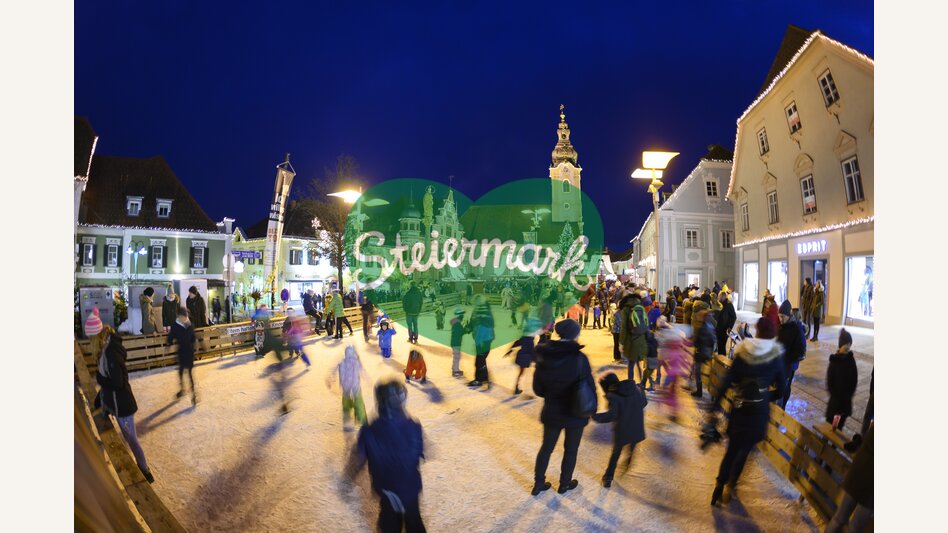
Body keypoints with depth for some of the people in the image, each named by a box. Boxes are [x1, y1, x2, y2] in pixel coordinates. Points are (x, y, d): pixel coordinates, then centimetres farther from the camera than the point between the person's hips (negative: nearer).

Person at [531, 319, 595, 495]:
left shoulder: (543, 355, -10)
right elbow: (589, 386, -14)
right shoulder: (579, 358, -22)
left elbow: (537, 388, -3)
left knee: (546, 447, 20)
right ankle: (565, 484, 35)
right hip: (575, 413, -3)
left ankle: (538, 483, 31)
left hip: (551, 412, 3)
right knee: (571, 449, 19)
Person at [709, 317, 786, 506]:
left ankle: (719, 487, 10)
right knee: (744, 449, 14)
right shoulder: (775, 358, -6)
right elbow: (781, 389, -1)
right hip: (759, 408, -1)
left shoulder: (742, 353, -5)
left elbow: (727, 380, -7)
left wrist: (715, 404, -1)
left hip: (740, 406, 1)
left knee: (732, 448, 14)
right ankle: (730, 486, 16)